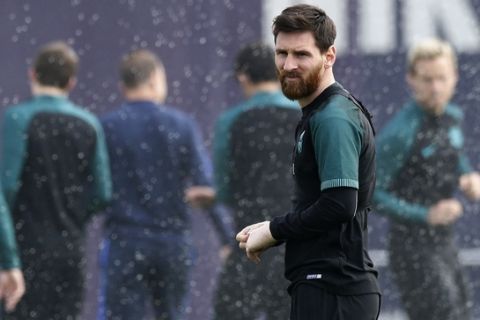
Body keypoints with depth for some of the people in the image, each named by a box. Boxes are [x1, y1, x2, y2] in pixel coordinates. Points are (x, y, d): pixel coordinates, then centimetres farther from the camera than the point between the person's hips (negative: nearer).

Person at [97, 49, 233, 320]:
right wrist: (230, 238, 0)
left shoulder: (107, 127, -2)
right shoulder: (182, 125, 1)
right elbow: (206, 187, -4)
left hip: (125, 245, -2)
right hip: (174, 243, 2)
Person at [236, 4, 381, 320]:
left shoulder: (333, 119, -13)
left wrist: (274, 231, -10)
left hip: (330, 291, -11)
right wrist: (272, 230, 9)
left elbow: (339, 205, -23)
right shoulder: (321, 113, 19)